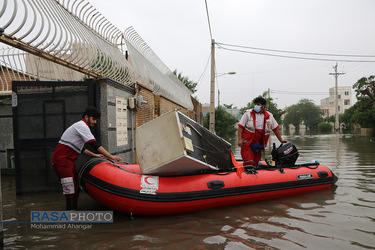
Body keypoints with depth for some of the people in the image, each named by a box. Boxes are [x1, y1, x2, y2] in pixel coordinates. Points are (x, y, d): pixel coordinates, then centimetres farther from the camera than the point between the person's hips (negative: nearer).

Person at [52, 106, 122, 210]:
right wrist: (111, 157, -21)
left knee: (75, 186, 11)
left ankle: (74, 209, 18)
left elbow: (80, 148, 25)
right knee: (70, 189, -12)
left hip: (69, 160, 10)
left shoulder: (80, 126, 20)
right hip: (61, 160, -10)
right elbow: (94, 144, -21)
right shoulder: (81, 126, -12)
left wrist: (94, 155, 19)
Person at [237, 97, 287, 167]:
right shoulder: (248, 113, -1)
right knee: (248, 162, -15)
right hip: (247, 143, -3)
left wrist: (281, 140, 16)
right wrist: (240, 139, -11)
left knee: (255, 163, 5)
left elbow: (275, 128, 16)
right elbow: (241, 127, -2)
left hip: (259, 144, 3)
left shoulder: (269, 116, 8)